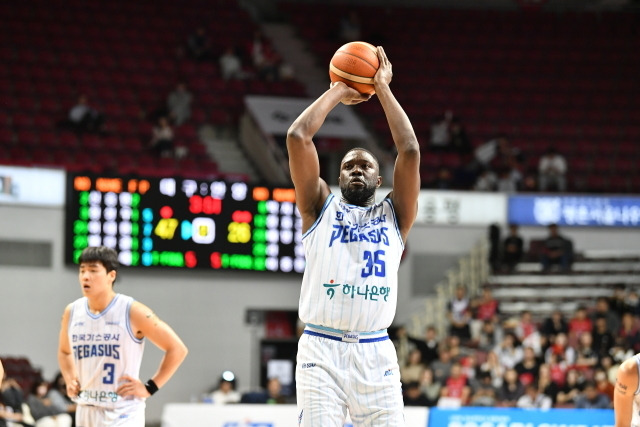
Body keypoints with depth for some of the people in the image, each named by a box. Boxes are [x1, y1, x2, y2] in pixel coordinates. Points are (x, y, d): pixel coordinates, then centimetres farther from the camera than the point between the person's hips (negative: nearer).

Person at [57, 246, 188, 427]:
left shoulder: (132, 312, -11)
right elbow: (64, 351, 26)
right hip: (86, 411, 6)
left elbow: (177, 349, -7)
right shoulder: (72, 312, 4)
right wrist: (70, 380, 8)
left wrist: (150, 387, -9)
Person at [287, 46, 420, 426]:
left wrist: (383, 89, 12)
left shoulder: (393, 215, 17)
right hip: (321, 349, -1)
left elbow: (410, 151, 5)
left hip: (376, 352, 1)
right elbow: (298, 137, 5)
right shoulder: (322, 209, 15)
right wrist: (337, 93, 16)